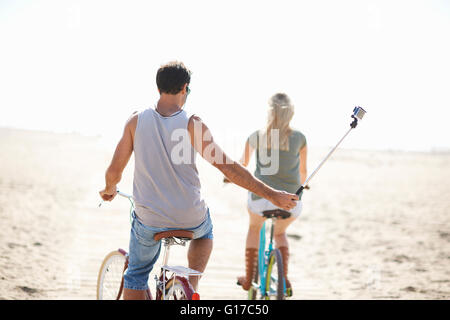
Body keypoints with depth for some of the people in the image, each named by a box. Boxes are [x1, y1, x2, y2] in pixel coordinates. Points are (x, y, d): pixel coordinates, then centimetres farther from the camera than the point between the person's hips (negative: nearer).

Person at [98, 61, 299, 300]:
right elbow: (227, 167, -14)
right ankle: (191, 286, 20)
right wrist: (271, 194, -7)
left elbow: (114, 171, -4)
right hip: (189, 219, 0)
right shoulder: (192, 124, -13)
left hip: (149, 220, 1)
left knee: (136, 275, 23)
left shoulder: (137, 121, -8)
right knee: (204, 232, 36)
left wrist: (109, 189, 20)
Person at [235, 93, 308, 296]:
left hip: (261, 198, -1)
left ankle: (248, 279, 30)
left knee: (254, 228, 31)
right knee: (280, 232, 30)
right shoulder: (299, 138, 1)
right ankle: (284, 278, 14)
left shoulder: (256, 136, 1)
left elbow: (243, 164, 18)